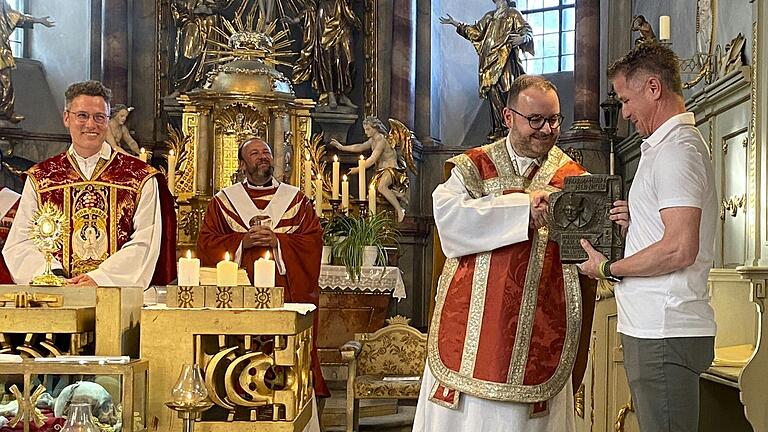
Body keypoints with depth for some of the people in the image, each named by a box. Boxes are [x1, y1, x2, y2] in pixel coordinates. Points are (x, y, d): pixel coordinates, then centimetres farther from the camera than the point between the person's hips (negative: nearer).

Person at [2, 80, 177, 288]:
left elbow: (144, 244, -1)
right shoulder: (39, 177, 13)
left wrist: (100, 278, -13)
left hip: (118, 289, -1)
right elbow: (19, 244, 7)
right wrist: (54, 276, -10)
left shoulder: (141, 177, 7)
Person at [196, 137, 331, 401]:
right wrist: (242, 241, -9)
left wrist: (277, 241, -10)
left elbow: (314, 240, 2)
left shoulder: (297, 199, 12)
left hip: (287, 294, 0)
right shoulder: (223, 201, 13)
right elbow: (206, 242, 4)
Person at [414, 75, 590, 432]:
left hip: (539, 333, 0)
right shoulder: (474, 167, 8)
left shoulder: (572, 180, 9)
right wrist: (523, 206, -15)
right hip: (473, 329, 0)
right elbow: (448, 215, -12)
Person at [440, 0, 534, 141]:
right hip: (490, 61, 6)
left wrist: (522, 38, -28)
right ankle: (498, 129, -2)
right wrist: (455, 23, 24)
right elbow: (476, 30, 28)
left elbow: (527, 30, -4)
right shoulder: (489, 16, 23)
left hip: (505, 60, -6)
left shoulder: (513, 14, 5)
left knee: (505, 91, -14)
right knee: (492, 91, -3)